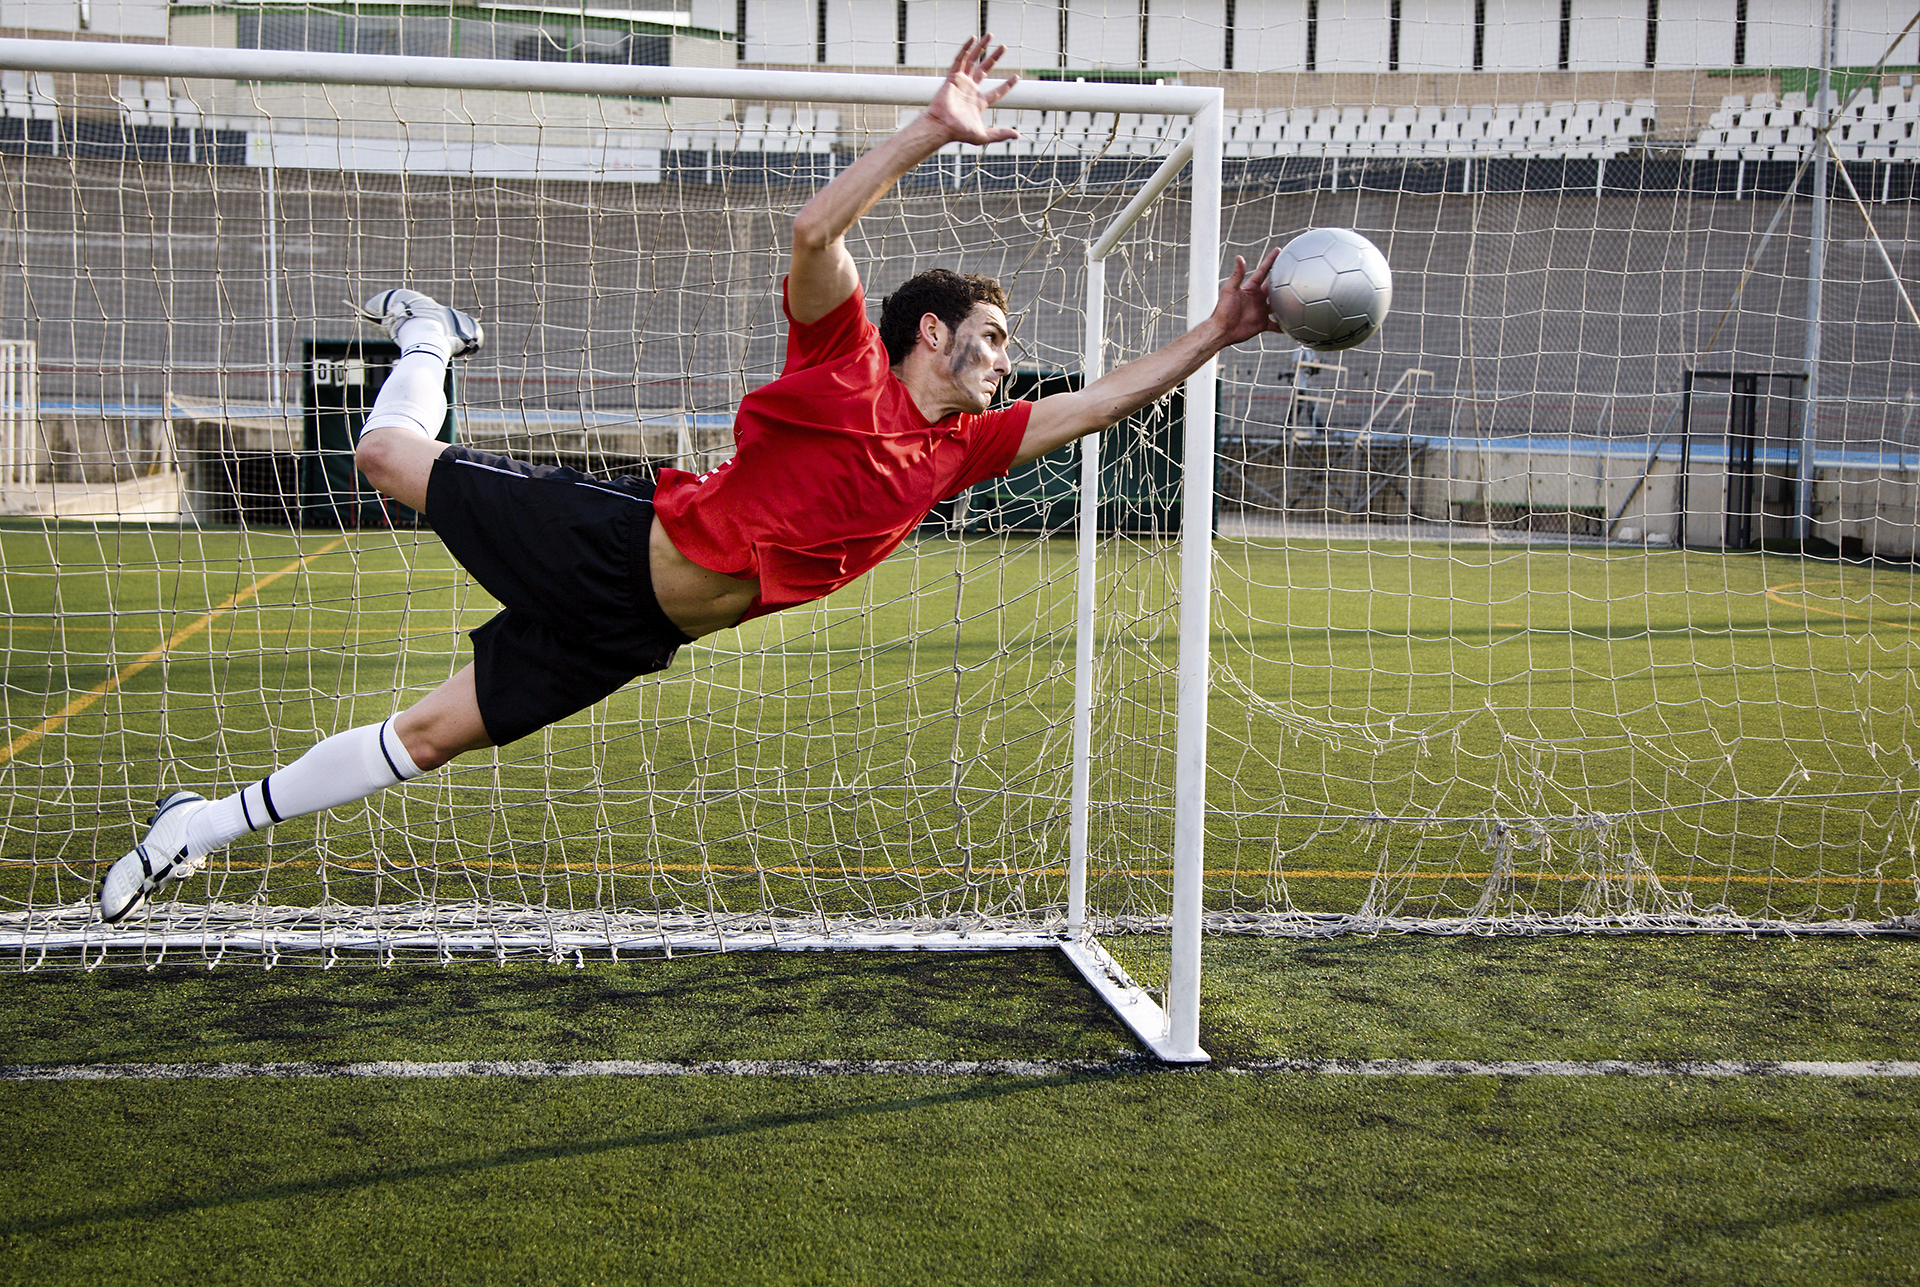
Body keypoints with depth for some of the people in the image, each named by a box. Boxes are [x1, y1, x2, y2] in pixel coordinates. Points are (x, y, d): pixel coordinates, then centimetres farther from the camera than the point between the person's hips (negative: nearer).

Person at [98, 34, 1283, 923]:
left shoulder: (957, 449, 7)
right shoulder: (847, 362, -11)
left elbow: (1094, 404, 10)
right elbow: (815, 235, -27)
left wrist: (1214, 336, 5)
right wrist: (932, 131, -29)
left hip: (635, 632, 5)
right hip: (618, 539, -5)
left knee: (428, 738, 4)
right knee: (388, 456, 8)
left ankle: (207, 822, 15)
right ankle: (431, 343, 41)